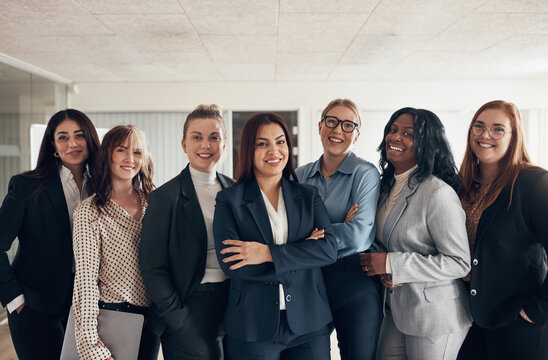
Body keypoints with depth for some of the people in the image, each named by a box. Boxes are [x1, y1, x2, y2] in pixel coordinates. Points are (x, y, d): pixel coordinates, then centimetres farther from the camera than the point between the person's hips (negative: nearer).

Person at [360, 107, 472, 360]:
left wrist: (392, 264, -23)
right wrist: (381, 267, -6)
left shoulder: (438, 192, -20)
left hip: (434, 317, -7)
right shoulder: (387, 186, 5)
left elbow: (459, 263, -21)